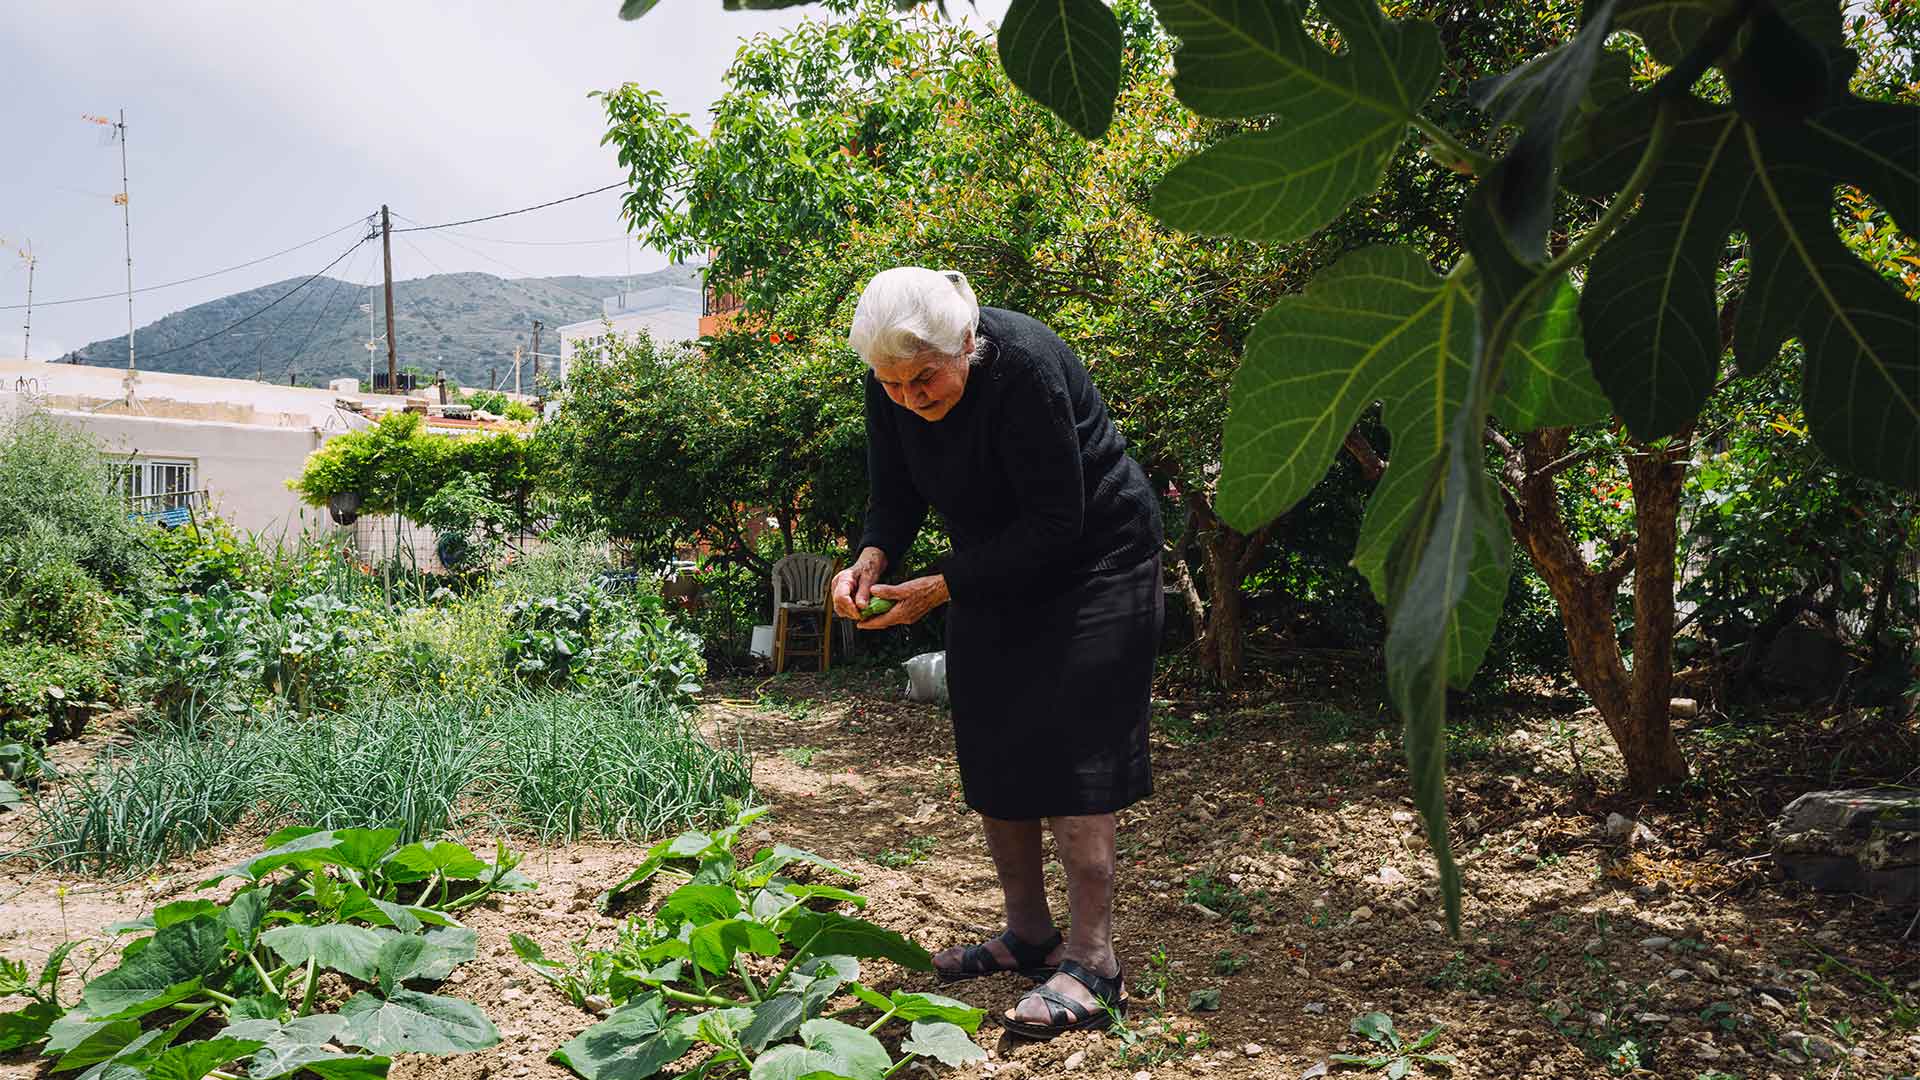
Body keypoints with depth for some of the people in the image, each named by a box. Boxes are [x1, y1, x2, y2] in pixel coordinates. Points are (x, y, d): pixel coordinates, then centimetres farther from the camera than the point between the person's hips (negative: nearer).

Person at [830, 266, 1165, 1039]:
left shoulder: (1024, 366, -30)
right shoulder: (892, 389, -10)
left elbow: (1055, 524, -28)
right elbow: (895, 495, 0)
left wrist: (942, 587, -29)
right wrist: (872, 557, -21)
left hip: (1092, 561, -7)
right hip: (995, 570, 7)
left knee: (1071, 749, -13)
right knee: (990, 751, 7)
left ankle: (1091, 964, -8)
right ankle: (1028, 937, 20)